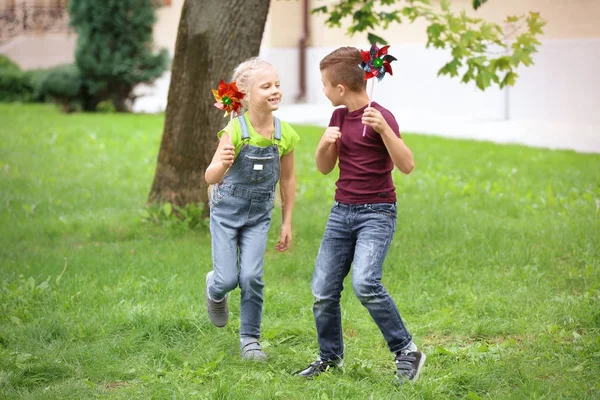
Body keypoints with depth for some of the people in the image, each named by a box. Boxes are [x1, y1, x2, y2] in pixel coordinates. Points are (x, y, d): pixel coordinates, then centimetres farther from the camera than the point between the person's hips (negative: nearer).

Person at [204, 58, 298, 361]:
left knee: (252, 277, -9)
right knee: (228, 280, -4)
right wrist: (221, 164, -49)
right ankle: (214, 291, 34)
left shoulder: (285, 135, -9)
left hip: (259, 215, 2)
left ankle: (250, 339, 9)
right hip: (226, 210, -2)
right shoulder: (235, 131, -21)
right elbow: (210, 178, -26)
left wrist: (286, 223, 7)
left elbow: (287, 180, 4)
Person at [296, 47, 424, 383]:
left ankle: (406, 350, -10)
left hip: (377, 213, -7)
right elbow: (325, 168, 14)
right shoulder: (339, 116, 9)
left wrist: (383, 129, -32)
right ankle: (331, 357, 22)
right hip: (342, 212, 7)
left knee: (365, 283, -25)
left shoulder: (379, 116, -12)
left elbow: (407, 165, -20)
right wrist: (325, 143, -7)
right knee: (323, 291, 3)